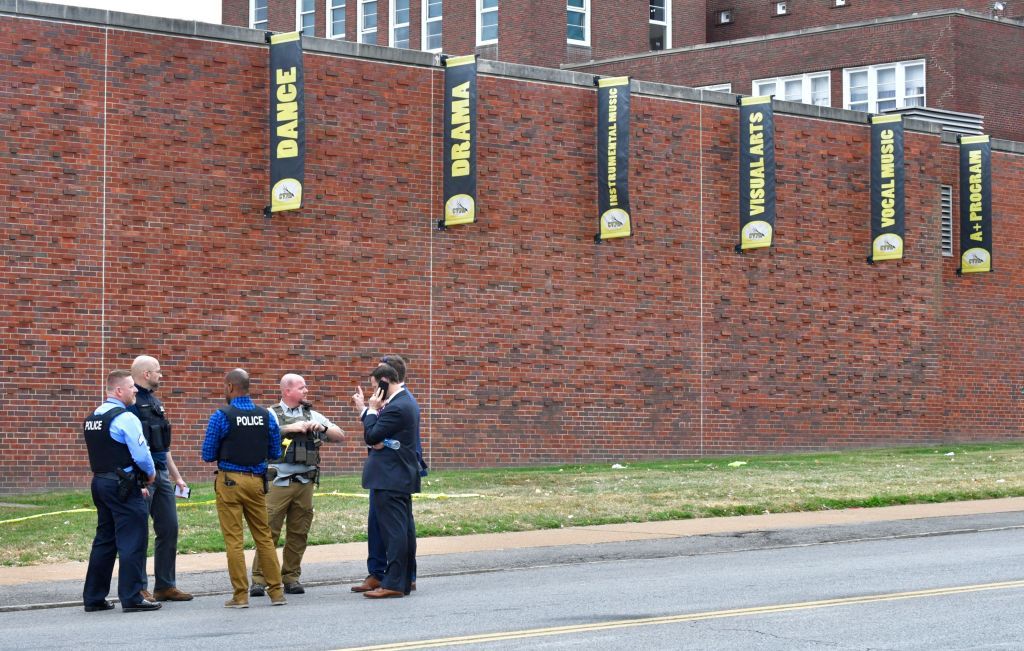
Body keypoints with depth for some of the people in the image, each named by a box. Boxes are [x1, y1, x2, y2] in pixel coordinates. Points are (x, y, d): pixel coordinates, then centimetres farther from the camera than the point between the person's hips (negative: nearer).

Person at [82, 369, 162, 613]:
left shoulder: (92, 418, 13)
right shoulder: (125, 418, -14)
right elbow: (141, 454, -19)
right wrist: (151, 473, 1)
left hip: (99, 481, 9)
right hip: (123, 487, -9)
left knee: (104, 539, 15)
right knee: (132, 541, -4)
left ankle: (93, 597, 18)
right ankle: (132, 598, -4)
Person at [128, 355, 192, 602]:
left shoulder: (156, 402, 18)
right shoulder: (131, 403, -11)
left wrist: (176, 476, 22)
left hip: (161, 473, 9)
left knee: (169, 529, 9)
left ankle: (165, 586, 16)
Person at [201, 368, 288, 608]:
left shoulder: (221, 416, -10)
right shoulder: (266, 416, 2)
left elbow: (207, 455, -5)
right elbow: (275, 452, 8)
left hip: (229, 482, -4)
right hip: (256, 481, 4)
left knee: (233, 539, 2)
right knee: (264, 536, 12)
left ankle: (240, 595, 2)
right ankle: (277, 591, 12)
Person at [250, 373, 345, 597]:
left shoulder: (312, 415, 15)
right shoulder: (272, 414, 3)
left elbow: (341, 436, 13)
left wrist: (322, 428, -5)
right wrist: (291, 428, -18)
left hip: (305, 483, 4)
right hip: (278, 483, -4)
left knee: (299, 533, 6)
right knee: (268, 531, -7)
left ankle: (291, 577, 16)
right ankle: (259, 580, -2)